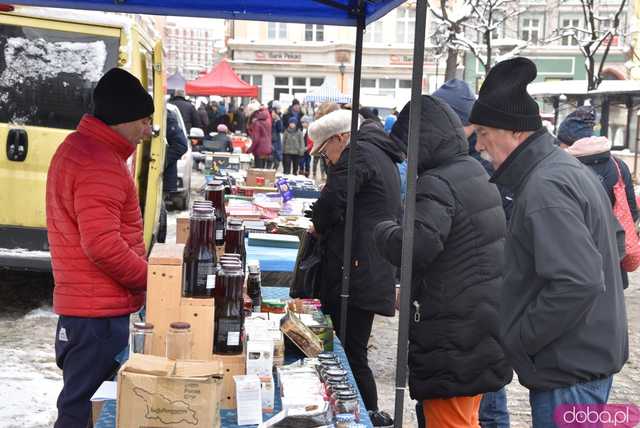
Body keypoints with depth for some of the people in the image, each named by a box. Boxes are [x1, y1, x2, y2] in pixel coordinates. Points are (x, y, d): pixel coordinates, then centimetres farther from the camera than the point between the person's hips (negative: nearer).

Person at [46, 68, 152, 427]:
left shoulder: (78, 148, 15)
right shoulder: (100, 165, -19)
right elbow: (103, 245, -26)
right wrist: (151, 279, -13)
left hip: (81, 303, 10)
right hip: (100, 311, -10)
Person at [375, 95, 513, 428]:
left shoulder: (437, 183, -18)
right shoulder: (475, 172, 12)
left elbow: (415, 247, -33)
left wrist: (384, 230, -12)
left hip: (454, 333, -10)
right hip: (484, 323, 10)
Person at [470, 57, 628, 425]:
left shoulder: (544, 188, -23)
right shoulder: (568, 168, 10)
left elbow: (577, 284, -31)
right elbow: (613, 239, 21)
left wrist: (516, 339, -18)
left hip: (568, 370, -10)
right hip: (589, 357, 10)